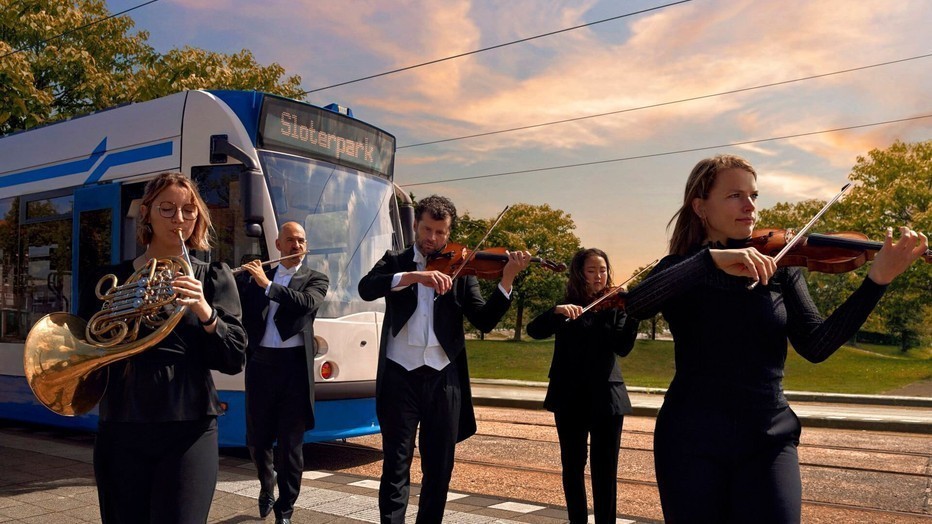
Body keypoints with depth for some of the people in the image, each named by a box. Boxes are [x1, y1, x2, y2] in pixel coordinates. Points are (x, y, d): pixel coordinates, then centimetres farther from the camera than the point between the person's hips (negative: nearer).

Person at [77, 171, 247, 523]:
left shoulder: (213, 277, 5)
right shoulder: (110, 279, 9)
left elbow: (234, 361, -2)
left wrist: (205, 311, -18)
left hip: (188, 430, -2)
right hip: (121, 429, 2)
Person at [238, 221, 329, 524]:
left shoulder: (315, 279, 4)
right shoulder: (257, 276, 13)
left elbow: (307, 303, -17)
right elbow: (239, 312, 6)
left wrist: (268, 285, -17)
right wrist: (240, 280, -10)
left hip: (294, 366, -3)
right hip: (261, 364, 3)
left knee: (290, 443, 1)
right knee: (257, 438, 12)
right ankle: (267, 486, 41)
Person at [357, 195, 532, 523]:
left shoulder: (459, 269, 8)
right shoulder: (395, 262, 7)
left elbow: (484, 321, -1)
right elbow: (366, 289, -13)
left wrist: (507, 279, -15)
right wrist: (415, 276, -27)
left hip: (443, 378, 2)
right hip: (400, 375, -1)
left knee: (440, 468, 10)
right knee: (396, 465, 1)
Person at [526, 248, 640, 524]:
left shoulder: (614, 306, 4)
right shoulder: (566, 307, 7)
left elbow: (622, 347, -11)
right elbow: (534, 330, -9)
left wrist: (633, 314, -27)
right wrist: (556, 311, -27)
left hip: (606, 397, -1)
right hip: (570, 397, 1)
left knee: (605, 469, -1)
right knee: (573, 465, 8)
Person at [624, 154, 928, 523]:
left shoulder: (780, 268, 5)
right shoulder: (681, 270, 0)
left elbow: (815, 346, -8)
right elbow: (635, 305, -22)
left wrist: (876, 280, -19)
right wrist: (711, 258, -33)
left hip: (768, 440, 2)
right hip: (692, 440, -1)